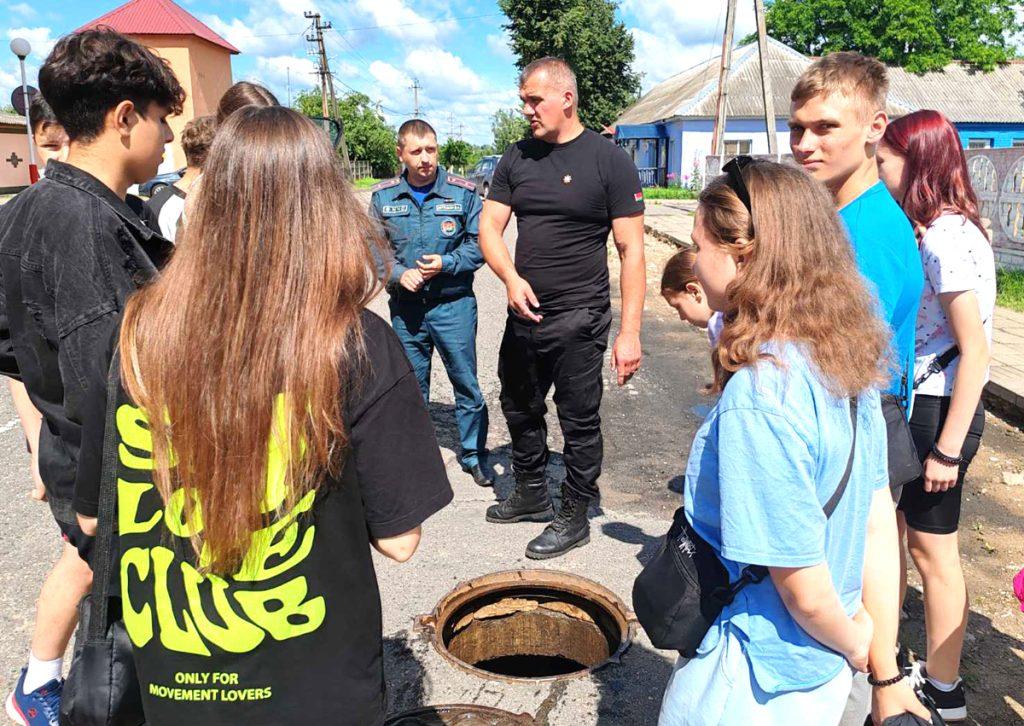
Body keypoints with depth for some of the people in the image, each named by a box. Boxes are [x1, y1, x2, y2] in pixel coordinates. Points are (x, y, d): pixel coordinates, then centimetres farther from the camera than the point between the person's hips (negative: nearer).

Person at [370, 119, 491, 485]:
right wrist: (399, 274, -12)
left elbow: (478, 245, -2)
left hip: (453, 304, -2)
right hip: (405, 306, 2)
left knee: (466, 382, 4)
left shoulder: (463, 192, -3)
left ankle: (473, 454, 21)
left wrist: (446, 263, -17)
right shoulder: (384, 196, 3)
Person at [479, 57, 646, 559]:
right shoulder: (516, 158, 7)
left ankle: (574, 517, 24)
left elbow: (631, 250, -10)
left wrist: (629, 331, -15)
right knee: (520, 411, 19)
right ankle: (531, 495, 40)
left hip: (579, 320, -6)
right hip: (523, 312, 6)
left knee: (580, 422, 5)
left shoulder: (610, 161, -8)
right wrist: (511, 278, -16)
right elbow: (489, 227, 5)